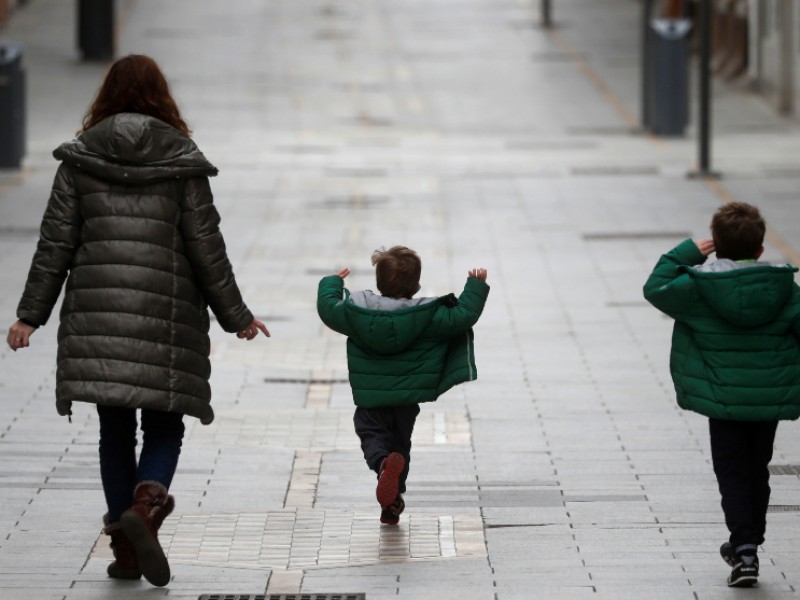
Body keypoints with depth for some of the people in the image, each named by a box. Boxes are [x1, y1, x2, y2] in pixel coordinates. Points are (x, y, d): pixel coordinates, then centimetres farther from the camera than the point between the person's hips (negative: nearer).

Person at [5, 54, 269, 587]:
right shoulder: (182, 161, 0)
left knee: (115, 429, 9)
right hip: (167, 314, -2)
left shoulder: (80, 159, 5)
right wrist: (235, 315, 8)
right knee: (165, 425, 7)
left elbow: (56, 242, 2)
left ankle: (125, 547, 7)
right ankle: (146, 504, -21)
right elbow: (206, 247, 0)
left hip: (96, 311, 2)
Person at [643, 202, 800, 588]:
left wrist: (689, 253, 3)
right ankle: (747, 540, 30)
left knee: (732, 472, 4)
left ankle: (745, 548, -12)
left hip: (723, 399, -2)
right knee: (756, 469, 19)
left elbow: (655, 288, 0)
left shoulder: (698, 287, -12)